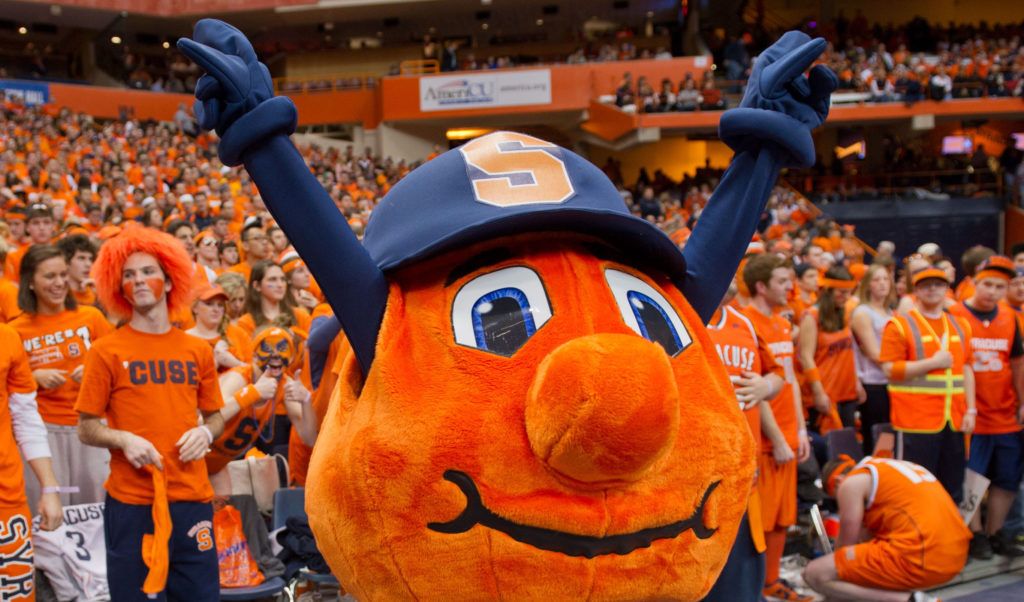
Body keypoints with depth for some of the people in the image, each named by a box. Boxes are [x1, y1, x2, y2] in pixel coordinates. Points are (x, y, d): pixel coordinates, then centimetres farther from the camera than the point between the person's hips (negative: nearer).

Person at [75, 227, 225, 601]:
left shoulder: (197, 350, 8)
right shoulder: (106, 351, -1)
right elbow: (86, 429, 2)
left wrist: (205, 432, -4)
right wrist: (123, 439, -16)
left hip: (192, 498, 3)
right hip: (131, 502, -2)